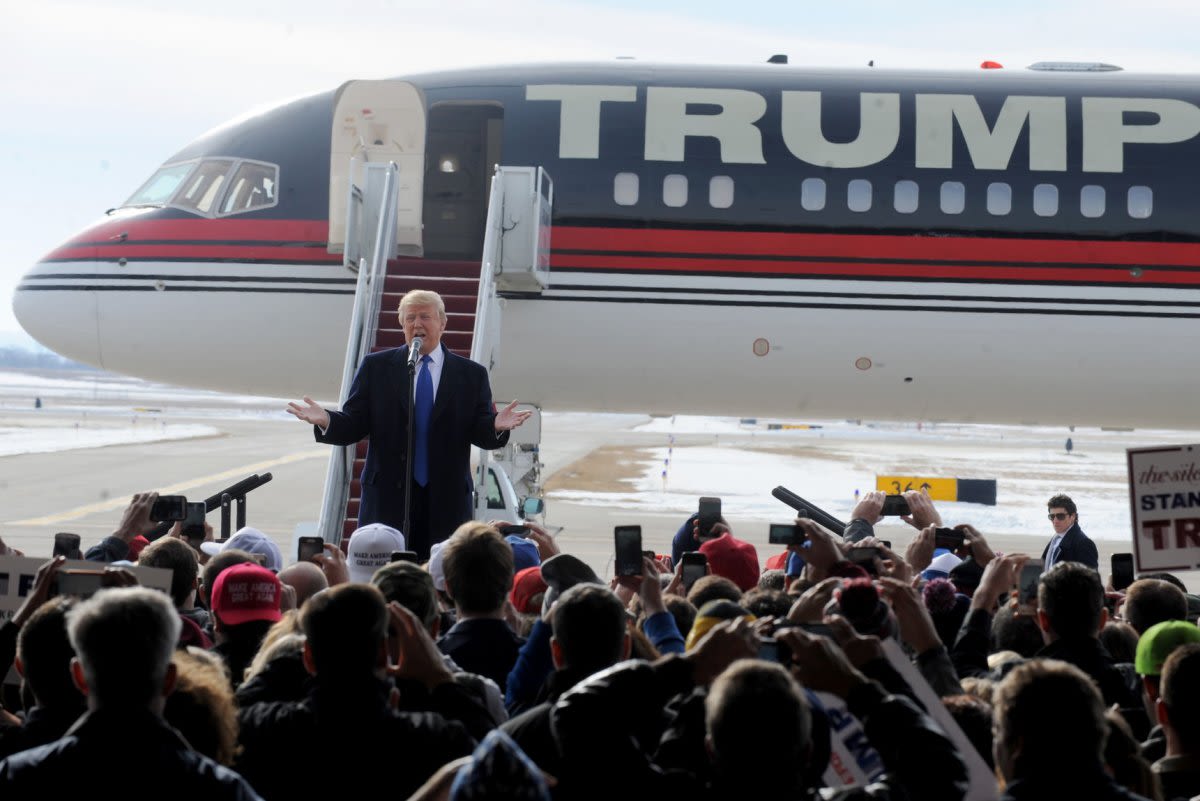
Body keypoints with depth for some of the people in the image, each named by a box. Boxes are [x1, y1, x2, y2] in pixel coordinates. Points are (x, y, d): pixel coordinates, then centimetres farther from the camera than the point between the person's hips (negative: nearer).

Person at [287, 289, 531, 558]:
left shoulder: (471, 374, 9)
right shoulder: (376, 367, 8)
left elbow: (479, 432, 3)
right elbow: (353, 425, 4)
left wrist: (496, 426, -19)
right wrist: (326, 421, -16)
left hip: (447, 502, 0)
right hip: (388, 497, 0)